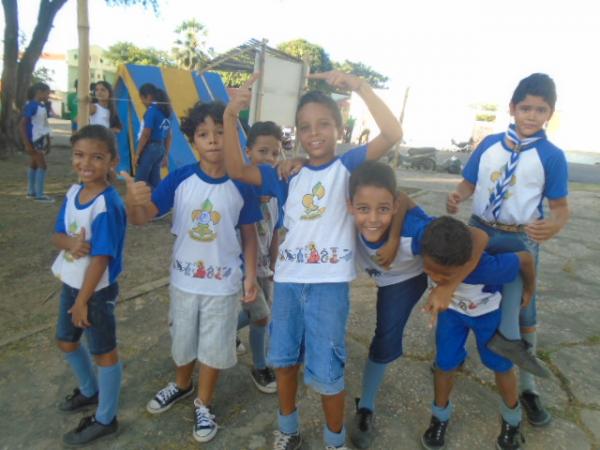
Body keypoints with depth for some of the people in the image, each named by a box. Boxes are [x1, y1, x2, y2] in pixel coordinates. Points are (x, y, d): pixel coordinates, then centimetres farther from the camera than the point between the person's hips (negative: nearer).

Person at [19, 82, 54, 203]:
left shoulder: (42, 106, 9)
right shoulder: (31, 105, -16)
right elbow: (22, 125, -18)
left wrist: (48, 142, 15)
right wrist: (27, 144, -22)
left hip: (41, 140, 8)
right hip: (34, 141, -8)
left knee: (34, 165, 14)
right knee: (42, 165, -8)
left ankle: (31, 192, 24)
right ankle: (39, 195, -2)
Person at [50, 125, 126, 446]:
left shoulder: (108, 205, -26)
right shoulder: (74, 192, -1)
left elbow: (101, 258, -24)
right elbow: (57, 236, 3)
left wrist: (83, 301, -17)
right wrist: (71, 242, -21)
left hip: (96, 290, -9)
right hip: (70, 283, 9)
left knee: (104, 353, 9)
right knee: (66, 342, 26)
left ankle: (105, 419, 29)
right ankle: (90, 391, 51)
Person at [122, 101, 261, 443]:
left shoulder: (242, 185, -12)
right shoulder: (180, 178, -11)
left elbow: (249, 234, -3)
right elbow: (142, 218, -16)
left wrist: (251, 275, -8)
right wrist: (133, 200, -38)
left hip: (224, 282, -1)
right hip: (184, 278, 2)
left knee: (215, 347, 13)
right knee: (183, 340, 23)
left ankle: (204, 404, 37)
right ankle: (182, 385, 52)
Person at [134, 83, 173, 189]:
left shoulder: (152, 110, -12)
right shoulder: (165, 110, 11)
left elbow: (145, 134, -16)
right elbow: (169, 136, 14)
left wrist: (137, 154, -10)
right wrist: (166, 154, 19)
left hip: (149, 148, -8)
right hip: (160, 148, 8)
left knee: (140, 181, -1)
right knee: (155, 181, 12)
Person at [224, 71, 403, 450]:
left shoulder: (347, 166, -3)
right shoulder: (289, 174, 6)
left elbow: (393, 134, -17)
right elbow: (237, 170, -1)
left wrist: (360, 85, -23)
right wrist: (231, 117, -13)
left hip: (329, 282, -4)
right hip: (288, 279, 5)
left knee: (325, 371, 5)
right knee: (284, 358, 19)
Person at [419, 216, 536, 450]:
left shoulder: (488, 268, -46)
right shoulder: (430, 252, -42)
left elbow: (525, 258, -26)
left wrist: (529, 291, -6)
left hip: (490, 312, -1)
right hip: (452, 309, 2)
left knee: (500, 365, 14)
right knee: (445, 365, 5)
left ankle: (512, 418, 43)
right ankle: (440, 416, 34)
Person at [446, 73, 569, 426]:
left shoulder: (552, 156, -8)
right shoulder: (489, 145, 1)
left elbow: (561, 206, -6)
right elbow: (469, 183, 4)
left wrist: (554, 225, -29)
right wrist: (457, 197, -20)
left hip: (520, 240, -2)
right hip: (479, 230, 2)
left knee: (524, 310, 9)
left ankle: (528, 387, 28)